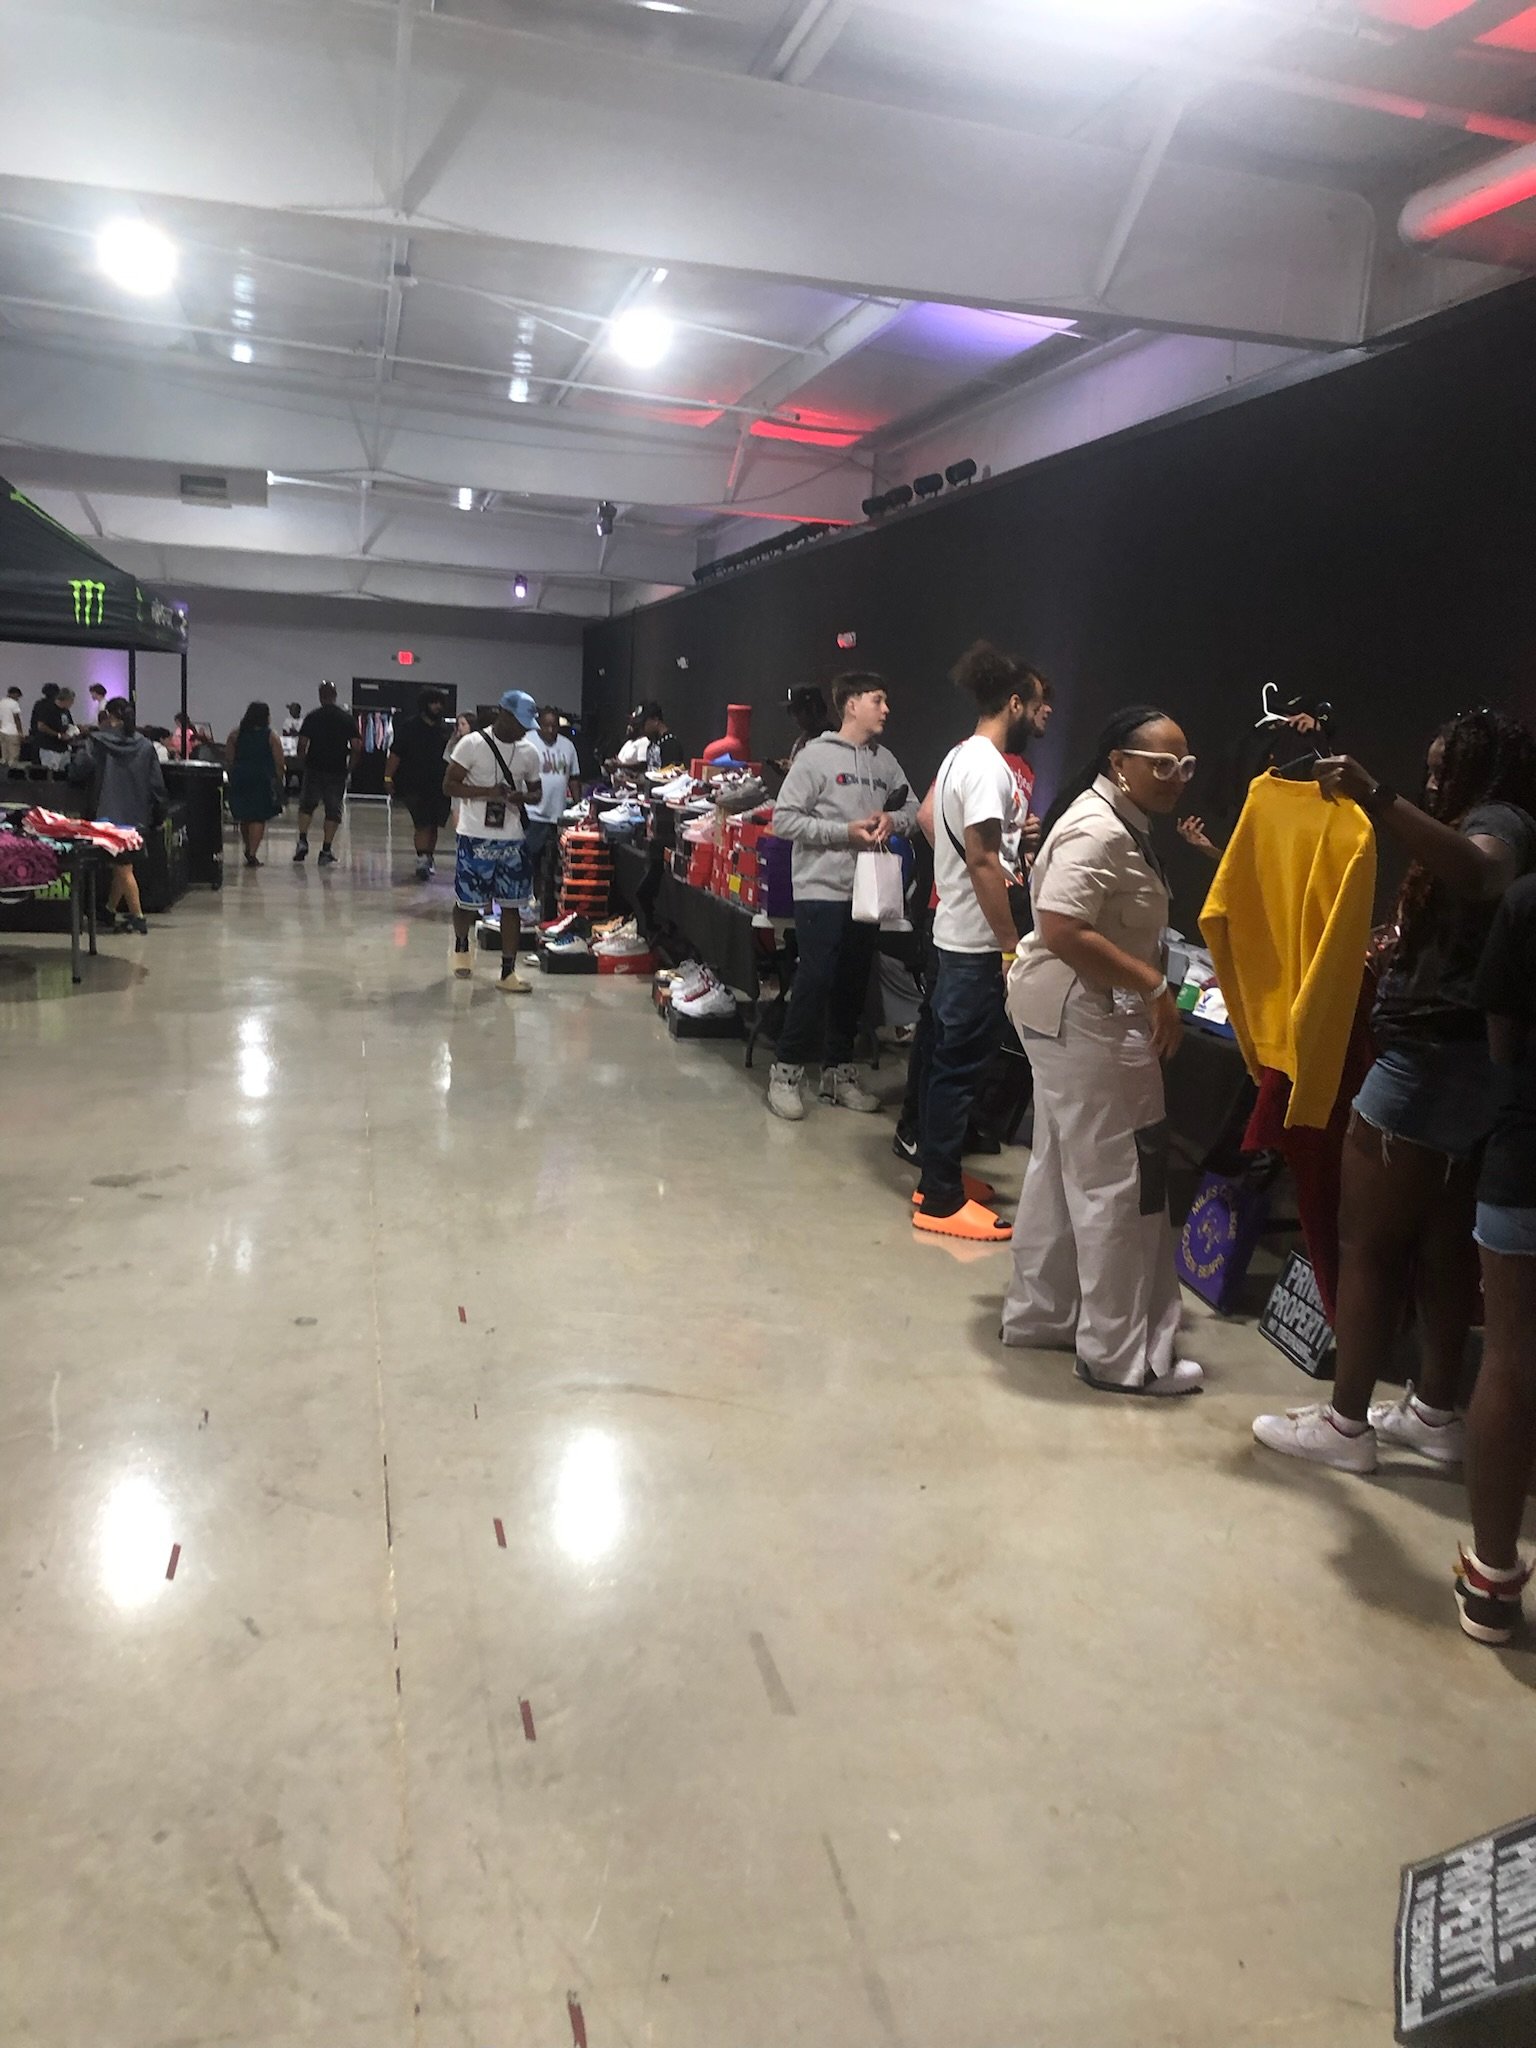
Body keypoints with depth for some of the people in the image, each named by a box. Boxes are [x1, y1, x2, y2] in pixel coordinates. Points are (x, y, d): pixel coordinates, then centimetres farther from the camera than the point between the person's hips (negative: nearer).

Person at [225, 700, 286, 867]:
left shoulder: (236, 734, 4)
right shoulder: (271, 736, -5)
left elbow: (228, 757, 3)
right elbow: (279, 762, -8)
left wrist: (233, 775, 15)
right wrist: (278, 781, 3)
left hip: (240, 778, 4)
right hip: (263, 778, -3)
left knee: (244, 817, 18)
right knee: (259, 818, -2)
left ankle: (248, 849, 28)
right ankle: (252, 854, -9)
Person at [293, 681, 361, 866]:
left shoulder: (312, 717, -1)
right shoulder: (348, 719, 1)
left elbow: (302, 744, -6)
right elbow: (357, 747, -4)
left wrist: (302, 764, 8)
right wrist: (350, 767, 7)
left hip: (314, 769, 0)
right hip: (337, 772, 0)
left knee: (306, 805, 17)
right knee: (333, 811, 6)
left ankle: (302, 840, 3)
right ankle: (326, 852, 3)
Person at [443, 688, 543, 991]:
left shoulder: (529, 752, 5)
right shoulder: (472, 744, -8)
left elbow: (536, 791, 16)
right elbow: (449, 786, -8)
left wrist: (520, 797, -8)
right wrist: (488, 792, -21)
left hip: (513, 840, 3)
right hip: (476, 838, -3)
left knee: (511, 906, 1)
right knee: (467, 902, 8)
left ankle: (508, 971, 7)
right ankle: (462, 945, 38)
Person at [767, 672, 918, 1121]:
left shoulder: (886, 761, 9)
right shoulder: (816, 755, -7)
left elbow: (912, 808, 16)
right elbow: (784, 818, -10)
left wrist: (893, 820, -7)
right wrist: (845, 832, -16)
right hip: (822, 889, -6)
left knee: (854, 983, 11)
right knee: (815, 980, -5)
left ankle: (839, 1073, 24)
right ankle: (787, 1071, 9)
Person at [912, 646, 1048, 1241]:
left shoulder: (961, 755, 11)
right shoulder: (989, 768, -19)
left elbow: (927, 817, 25)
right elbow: (983, 861, -24)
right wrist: (1012, 945, -21)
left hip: (953, 930, 10)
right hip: (978, 940, -10)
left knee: (947, 1058, 16)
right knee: (960, 1066, -4)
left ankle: (938, 1176, 28)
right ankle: (941, 1202, 4)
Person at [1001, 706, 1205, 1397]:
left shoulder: (1122, 824, 15)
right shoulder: (1097, 831, -19)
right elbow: (1063, 931, -29)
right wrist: (1155, 988, -25)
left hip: (1077, 1017, 11)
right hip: (1085, 1020, -11)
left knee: (1061, 1170, 17)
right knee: (1118, 1183, -4)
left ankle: (1038, 1313, 28)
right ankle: (1121, 1355, 6)